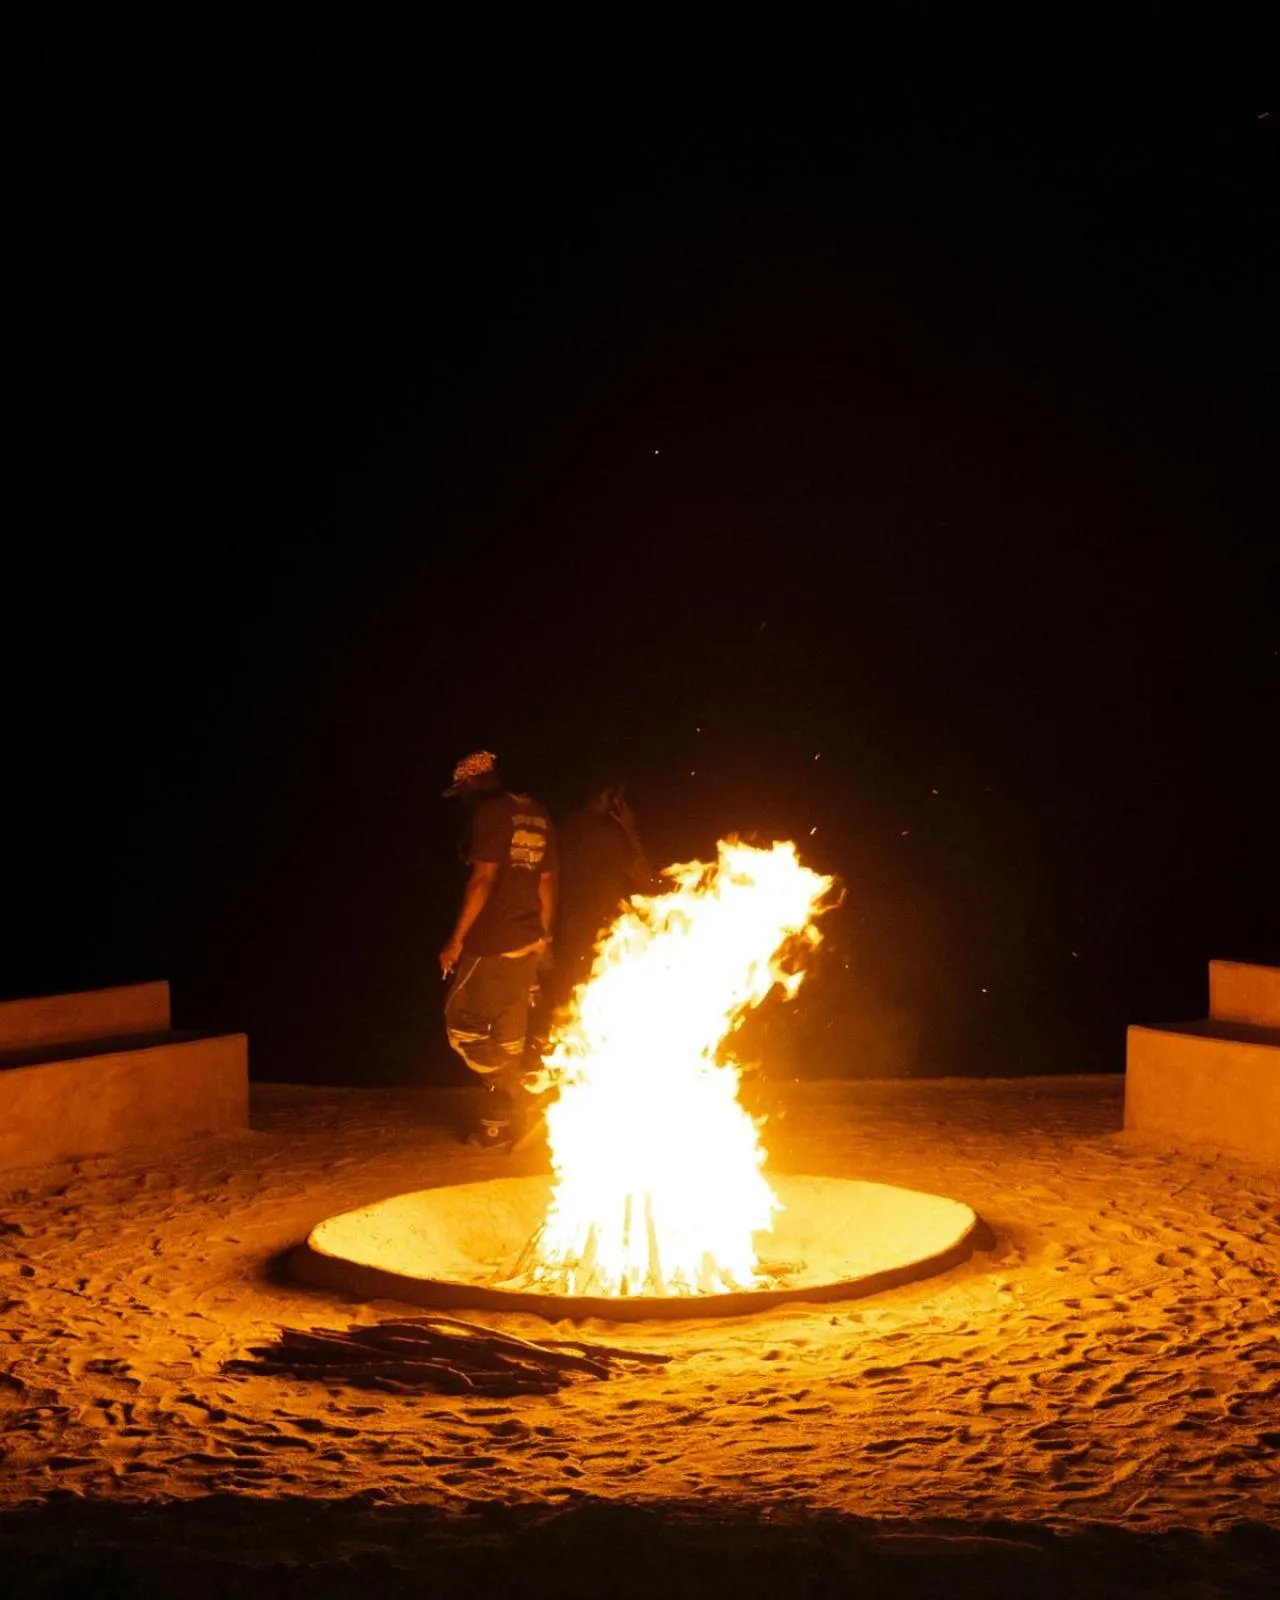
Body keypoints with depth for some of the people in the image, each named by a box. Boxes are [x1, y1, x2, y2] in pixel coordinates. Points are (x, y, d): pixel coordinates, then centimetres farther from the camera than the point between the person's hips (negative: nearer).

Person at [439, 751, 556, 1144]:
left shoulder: (489, 812, -10)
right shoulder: (537, 814, 13)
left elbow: (483, 879, -17)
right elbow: (547, 880, 15)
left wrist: (457, 938, -13)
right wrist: (543, 937, 21)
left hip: (492, 943, -8)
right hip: (527, 942, 8)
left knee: (462, 1025, 0)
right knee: (509, 1037, 12)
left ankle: (528, 1099, -8)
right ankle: (497, 1125, 15)